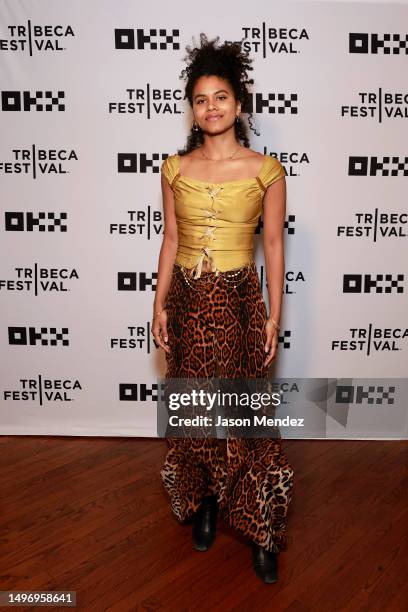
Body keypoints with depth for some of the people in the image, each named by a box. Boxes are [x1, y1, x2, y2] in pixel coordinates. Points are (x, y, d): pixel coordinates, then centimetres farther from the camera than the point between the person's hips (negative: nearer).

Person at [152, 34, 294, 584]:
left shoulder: (266, 170, -3)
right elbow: (170, 240, 7)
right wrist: (159, 305, 2)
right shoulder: (176, 168, 4)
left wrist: (274, 317, -4)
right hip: (188, 299, 3)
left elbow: (274, 245, -2)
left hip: (240, 299, -2)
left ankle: (261, 528, 21)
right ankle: (203, 502, 36)